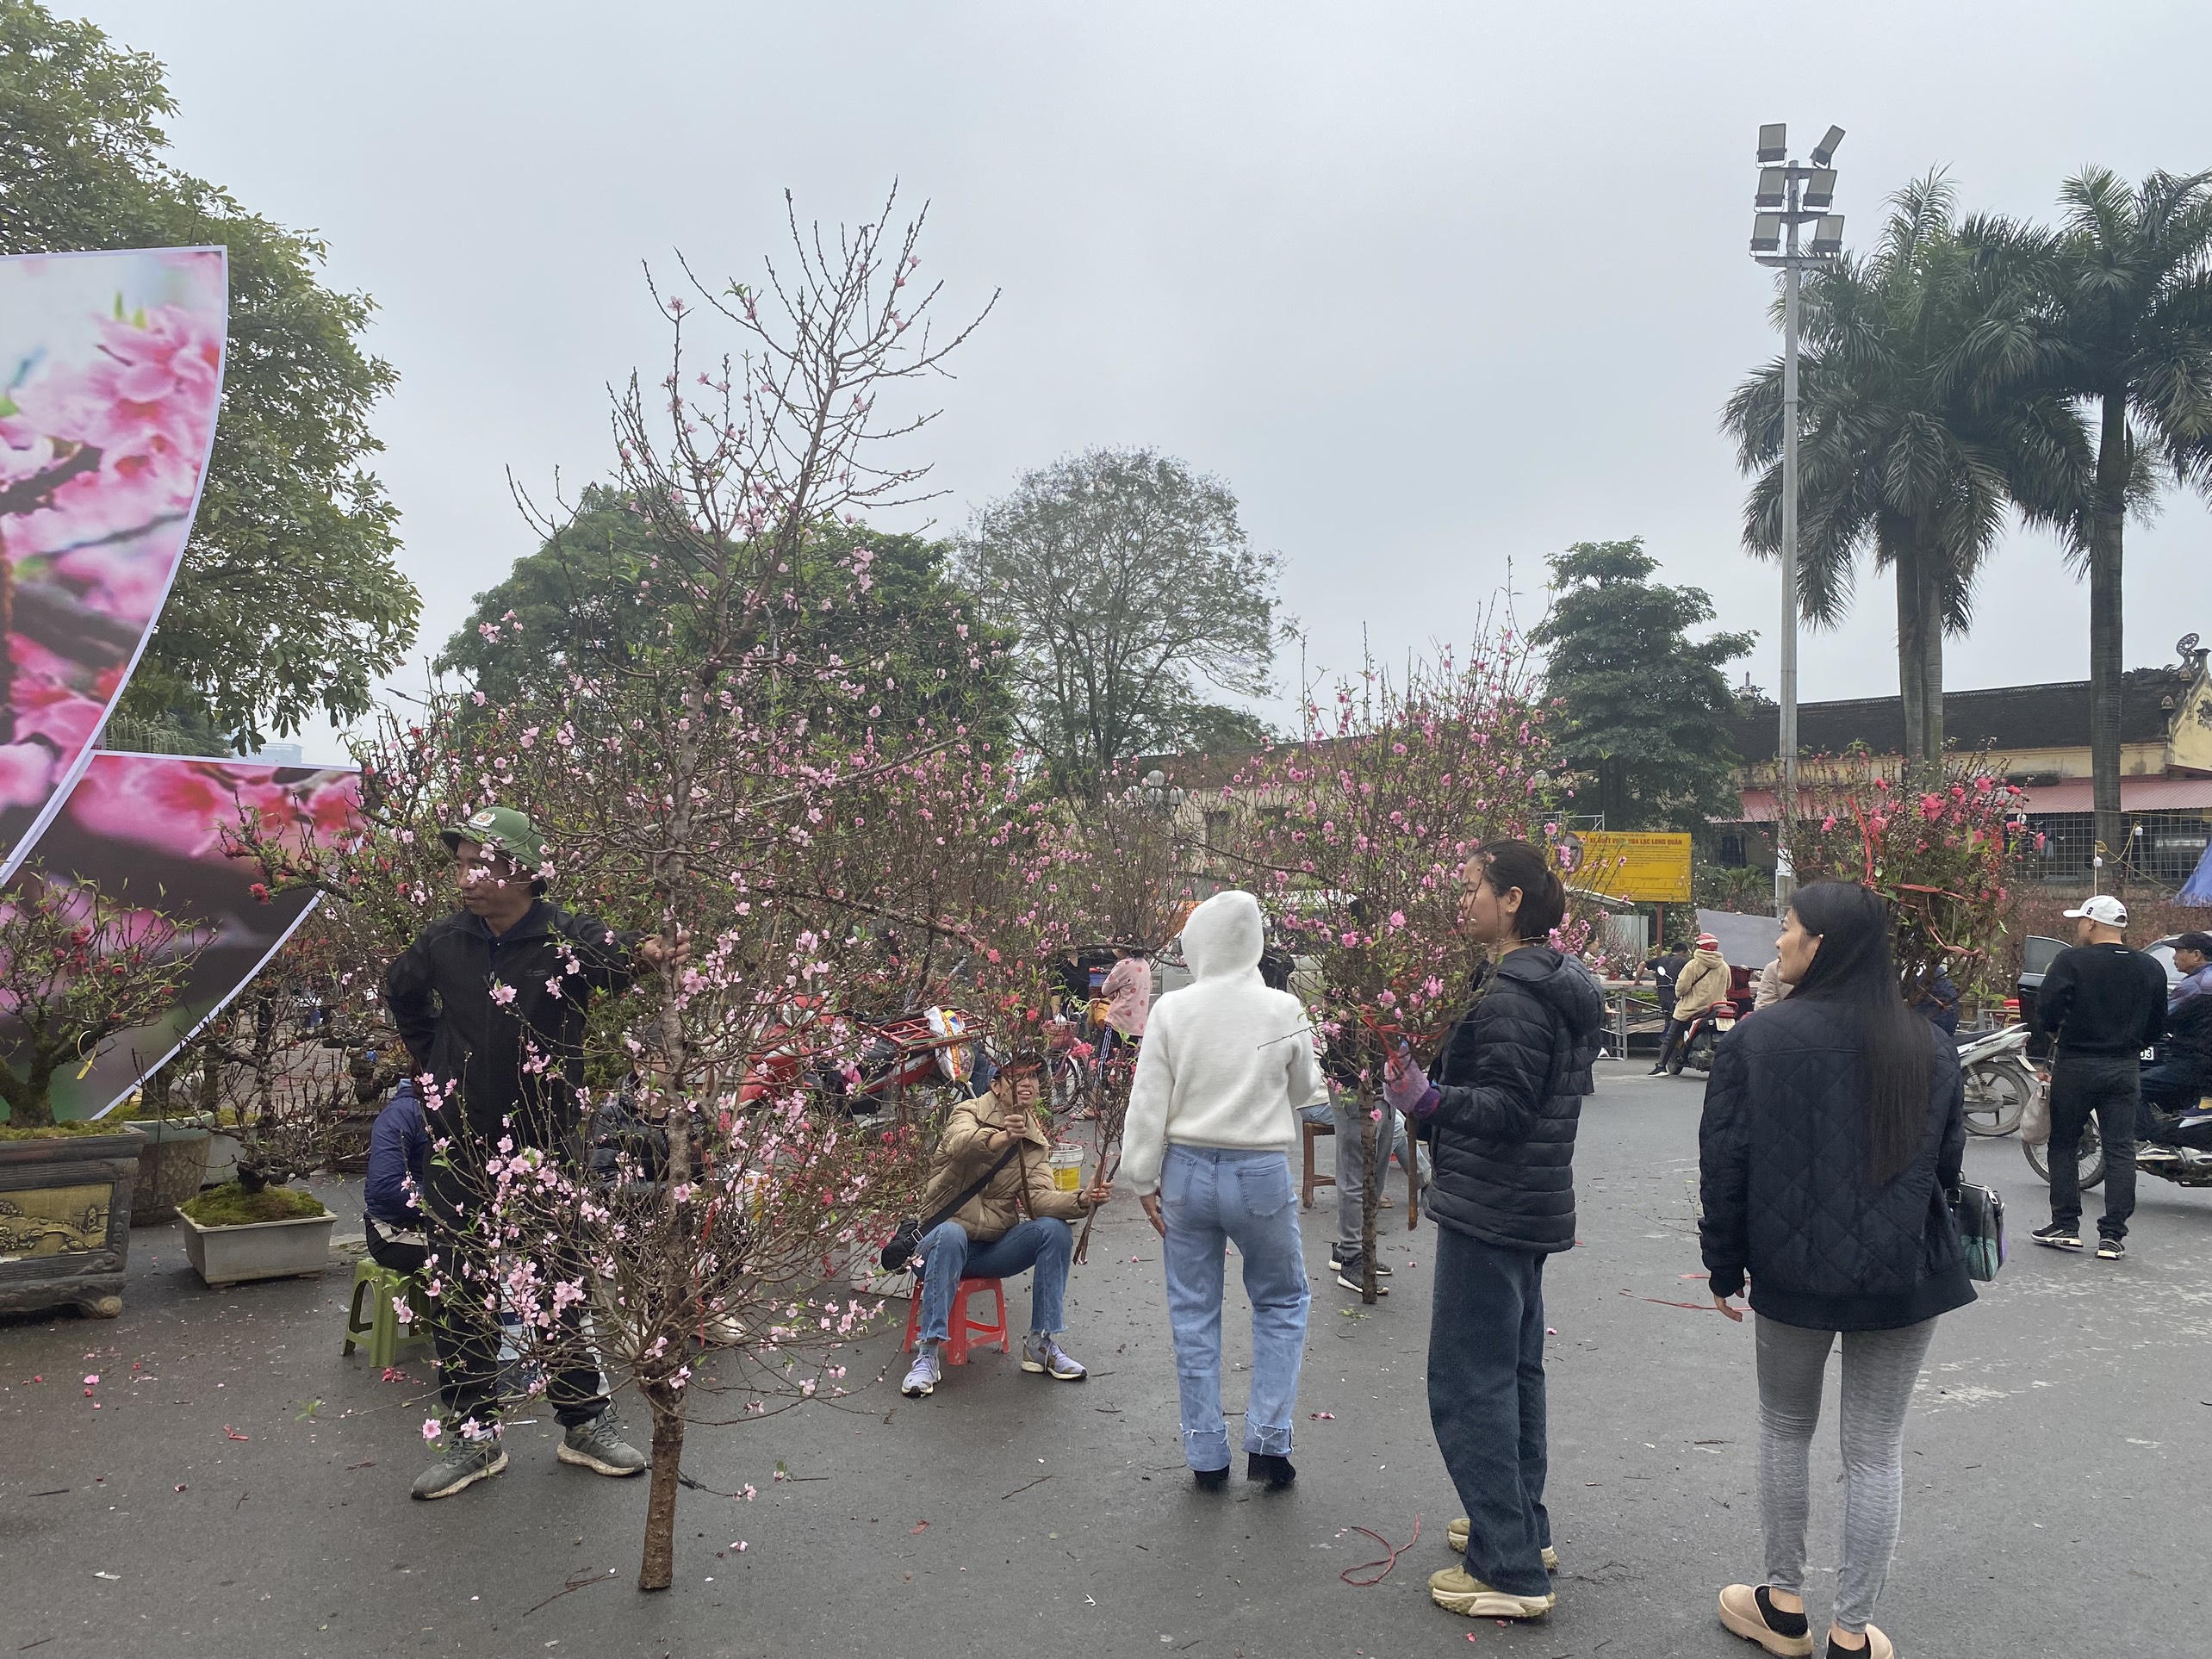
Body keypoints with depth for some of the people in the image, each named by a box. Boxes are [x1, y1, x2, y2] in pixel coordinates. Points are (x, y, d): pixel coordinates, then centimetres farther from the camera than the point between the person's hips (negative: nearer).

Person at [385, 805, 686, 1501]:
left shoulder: (566, 938, -14)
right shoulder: (443, 942, -2)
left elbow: (612, 950, -37)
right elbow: (401, 993, 20)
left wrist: (645, 950, -59)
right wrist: (433, 1062, 12)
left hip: (546, 1148, -3)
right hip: (460, 1150, 3)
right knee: (461, 1294, 9)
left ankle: (585, 1423, 24)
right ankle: (473, 1434, 23)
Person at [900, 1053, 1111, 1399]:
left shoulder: (1036, 1142, 9)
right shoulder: (968, 1113, -5)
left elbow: (1039, 1196, -7)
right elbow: (963, 1145, -31)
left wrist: (1083, 1200, -27)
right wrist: (1003, 1138, -53)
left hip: (994, 1248, 5)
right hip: (944, 1241, -4)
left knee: (1056, 1230, -19)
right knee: (951, 1234, -37)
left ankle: (1041, 1345, -9)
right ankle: (929, 1353, -30)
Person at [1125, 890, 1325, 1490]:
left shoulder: (1172, 1010, -8)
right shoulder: (1284, 1010, -9)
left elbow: (1148, 1103, -6)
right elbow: (1305, 1090, 6)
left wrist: (1144, 1182, 3)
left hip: (1187, 1171, 1)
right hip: (1261, 1174, -1)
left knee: (1193, 1314, 13)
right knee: (1283, 1302, 19)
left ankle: (1206, 1456, 20)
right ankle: (1268, 1441, 13)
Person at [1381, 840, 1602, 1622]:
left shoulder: (1511, 993, -21)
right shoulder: (1557, 985, 11)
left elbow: (1505, 1109, -25)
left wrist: (1427, 1101, -33)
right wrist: (1432, 1095, 23)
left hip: (1489, 1210, -11)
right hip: (1529, 1206, 11)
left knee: (1467, 1384, -4)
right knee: (1514, 1368, 21)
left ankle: (1510, 1569, 2)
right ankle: (1524, 1525, 34)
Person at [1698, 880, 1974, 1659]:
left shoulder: (1757, 1038, -10)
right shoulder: (1929, 1046, 0)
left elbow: (1724, 1163, -8)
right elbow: (1947, 1163, 9)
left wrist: (1725, 1267, 2)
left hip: (1795, 1270, -2)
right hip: (1905, 1275, 2)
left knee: (1785, 1428, 18)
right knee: (1876, 1449, 11)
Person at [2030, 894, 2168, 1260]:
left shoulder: (2070, 961, -11)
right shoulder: (2151, 969, 5)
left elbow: (2046, 1010, -17)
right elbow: (2157, 1026, 9)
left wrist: (2056, 1033, 3)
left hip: (2076, 1065, -3)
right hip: (2125, 1070, 4)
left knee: (2064, 1146, 8)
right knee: (2120, 1151, 5)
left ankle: (2066, 1226, 8)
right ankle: (2112, 1236, 4)